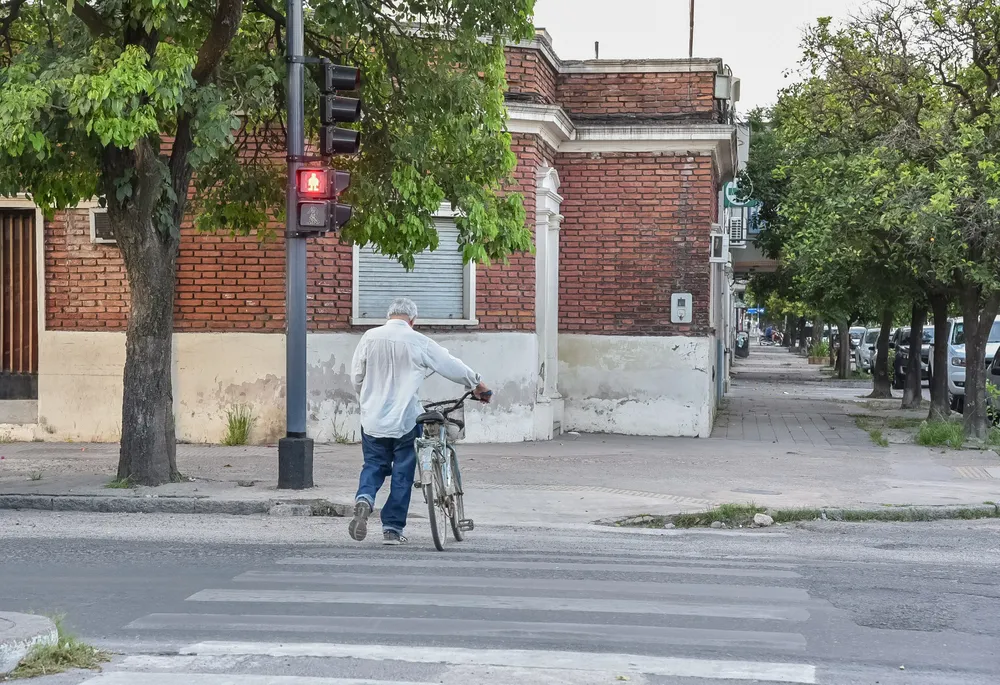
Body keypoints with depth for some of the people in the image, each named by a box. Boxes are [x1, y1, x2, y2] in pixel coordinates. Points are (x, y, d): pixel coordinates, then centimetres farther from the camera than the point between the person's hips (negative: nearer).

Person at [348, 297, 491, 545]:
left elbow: (356, 377, 7)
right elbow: (452, 366, 2)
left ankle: (364, 499, -14)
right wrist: (477, 385, 17)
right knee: (402, 473, 8)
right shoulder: (418, 342, -8)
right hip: (405, 420, -2)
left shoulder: (370, 338, -1)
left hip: (373, 419, 2)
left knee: (373, 465, 15)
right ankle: (392, 528, 10)